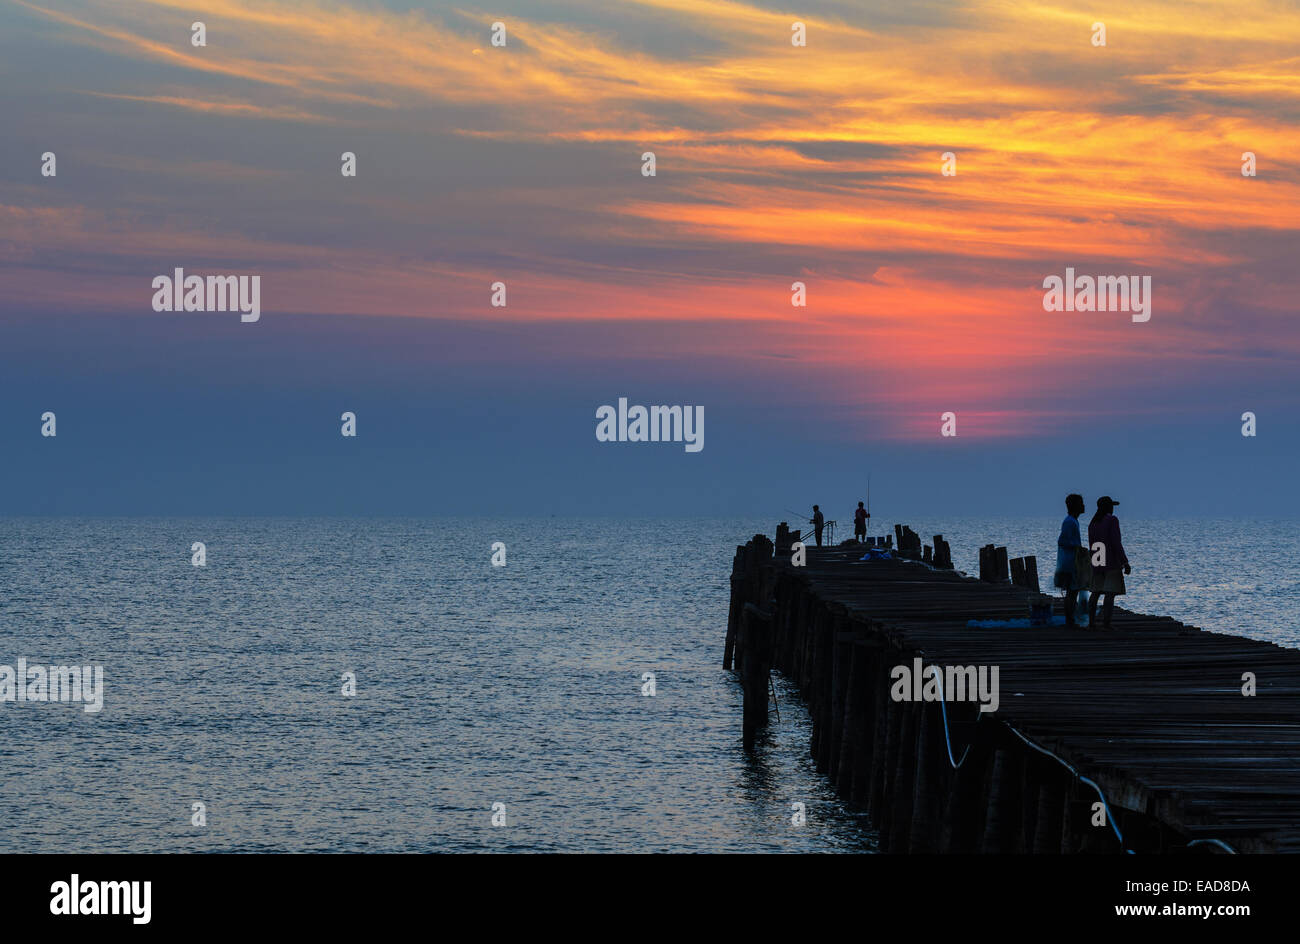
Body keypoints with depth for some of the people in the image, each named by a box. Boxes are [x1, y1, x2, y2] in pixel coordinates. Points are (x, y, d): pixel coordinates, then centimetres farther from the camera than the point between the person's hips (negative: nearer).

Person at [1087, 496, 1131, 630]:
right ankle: (1106, 624, -13)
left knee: (1096, 593, 15)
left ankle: (1091, 622, 14)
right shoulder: (1112, 520, -11)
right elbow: (1116, 543, -17)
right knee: (1110, 594, -7)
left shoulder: (1092, 523, 9)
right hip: (1112, 563, -7)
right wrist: (1126, 563, -14)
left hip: (1097, 563, 7)